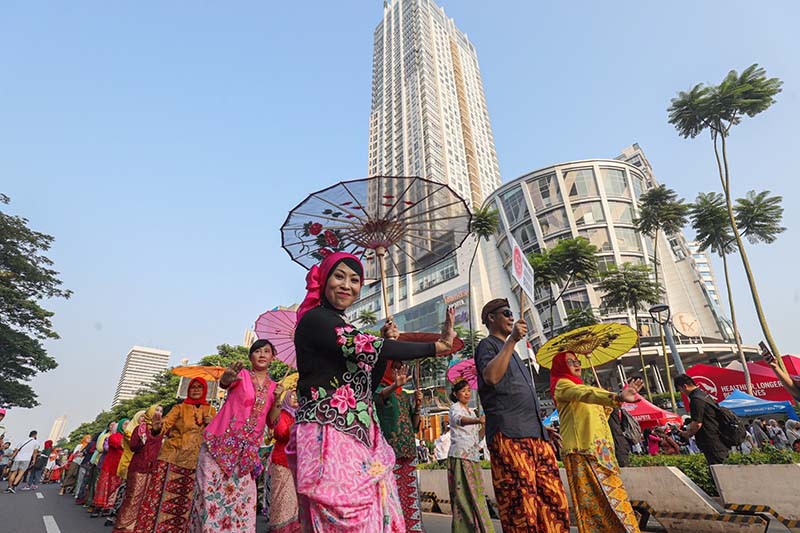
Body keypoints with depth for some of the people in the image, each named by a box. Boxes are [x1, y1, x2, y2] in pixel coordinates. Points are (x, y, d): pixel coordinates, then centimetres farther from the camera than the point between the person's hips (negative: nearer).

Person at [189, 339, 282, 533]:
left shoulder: (273, 387, 8)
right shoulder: (242, 374, -3)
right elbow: (224, 382, -26)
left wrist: (277, 399, -12)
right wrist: (227, 377, -49)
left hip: (246, 451, 3)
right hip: (220, 444, -3)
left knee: (241, 499, 0)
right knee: (211, 496, -4)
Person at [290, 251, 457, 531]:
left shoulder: (344, 327, 18)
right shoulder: (314, 319, -9)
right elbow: (365, 347, -22)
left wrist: (385, 342, 4)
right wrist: (439, 346, -18)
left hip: (356, 435, 8)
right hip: (329, 435, -8)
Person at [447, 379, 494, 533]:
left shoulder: (472, 412, 20)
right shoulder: (455, 408, -3)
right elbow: (459, 420, -28)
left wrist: (484, 424, 2)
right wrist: (478, 420, -46)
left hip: (474, 457, 8)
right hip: (460, 457, -8)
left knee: (476, 496, 9)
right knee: (465, 496, -10)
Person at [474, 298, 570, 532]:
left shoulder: (509, 350, 28)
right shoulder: (487, 345, 2)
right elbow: (491, 377, -20)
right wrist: (512, 340, -18)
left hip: (535, 435, 9)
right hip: (509, 436, -9)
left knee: (554, 503, 5)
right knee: (521, 507, -10)